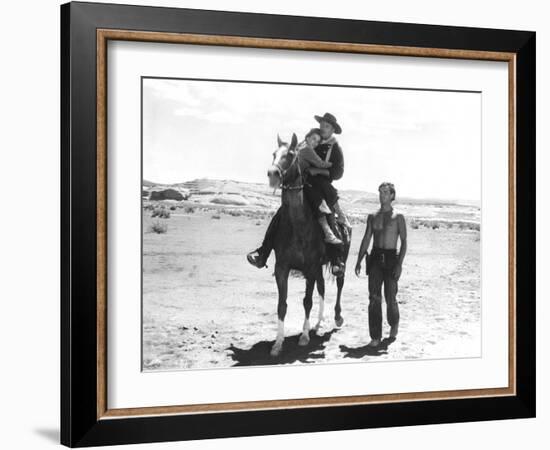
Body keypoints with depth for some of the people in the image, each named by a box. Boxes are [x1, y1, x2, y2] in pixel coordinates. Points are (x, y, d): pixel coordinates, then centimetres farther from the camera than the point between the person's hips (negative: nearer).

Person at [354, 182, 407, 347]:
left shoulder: (398, 218, -1)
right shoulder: (372, 217, 9)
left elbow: (404, 242, -3)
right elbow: (366, 240, 13)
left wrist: (399, 264, -13)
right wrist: (359, 261, 6)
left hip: (391, 258, -2)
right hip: (375, 258, 2)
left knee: (390, 298, 2)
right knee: (374, 298, -5)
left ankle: (394, 324, 33)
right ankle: (375, 337, -2)